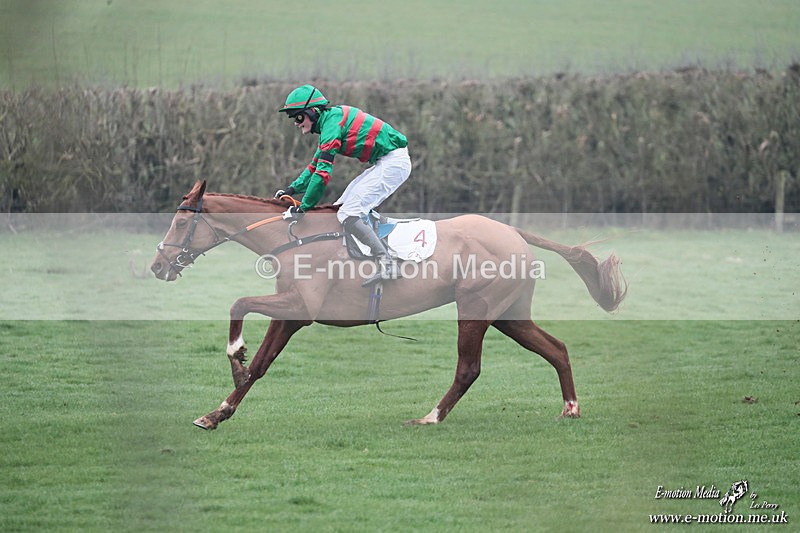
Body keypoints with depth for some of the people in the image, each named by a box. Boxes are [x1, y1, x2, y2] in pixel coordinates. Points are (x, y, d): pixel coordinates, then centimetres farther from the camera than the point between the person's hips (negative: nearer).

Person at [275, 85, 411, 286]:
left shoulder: (331, 122, -16)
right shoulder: (330, 121, 16)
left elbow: (323, 172, -20)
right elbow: (316, 164, 25)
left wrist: (302, 207, -16)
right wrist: (293, 189, 15)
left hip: (393, 162, -10)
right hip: (386, 163, 10)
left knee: (348, 215, -16)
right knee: (342, 207, 14)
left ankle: (387, 265, -18)